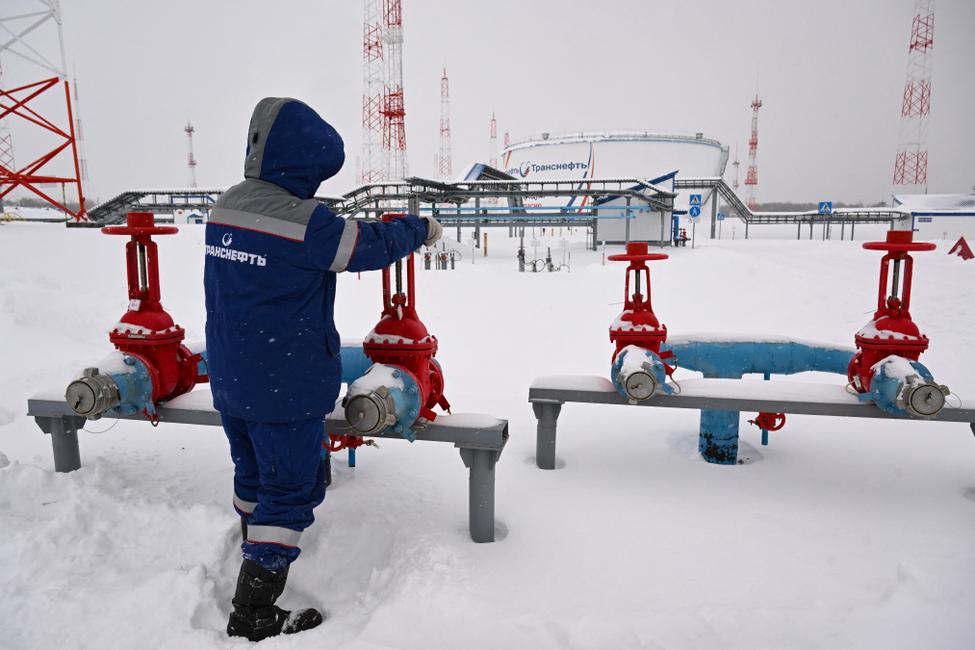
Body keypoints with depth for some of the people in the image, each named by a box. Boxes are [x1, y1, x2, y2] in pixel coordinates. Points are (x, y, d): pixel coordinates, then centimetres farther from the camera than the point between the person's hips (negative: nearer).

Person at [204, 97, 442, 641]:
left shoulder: (226, 206, 3)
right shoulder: (305, 222, -21)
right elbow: (368, 246, -10)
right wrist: (420, 229, 5)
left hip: (230, 379, 8)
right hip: (286, 388, -8)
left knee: (254, 476, 27)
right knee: (291, 491, 6)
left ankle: (256, 562, 49)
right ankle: (253, 615, 14)